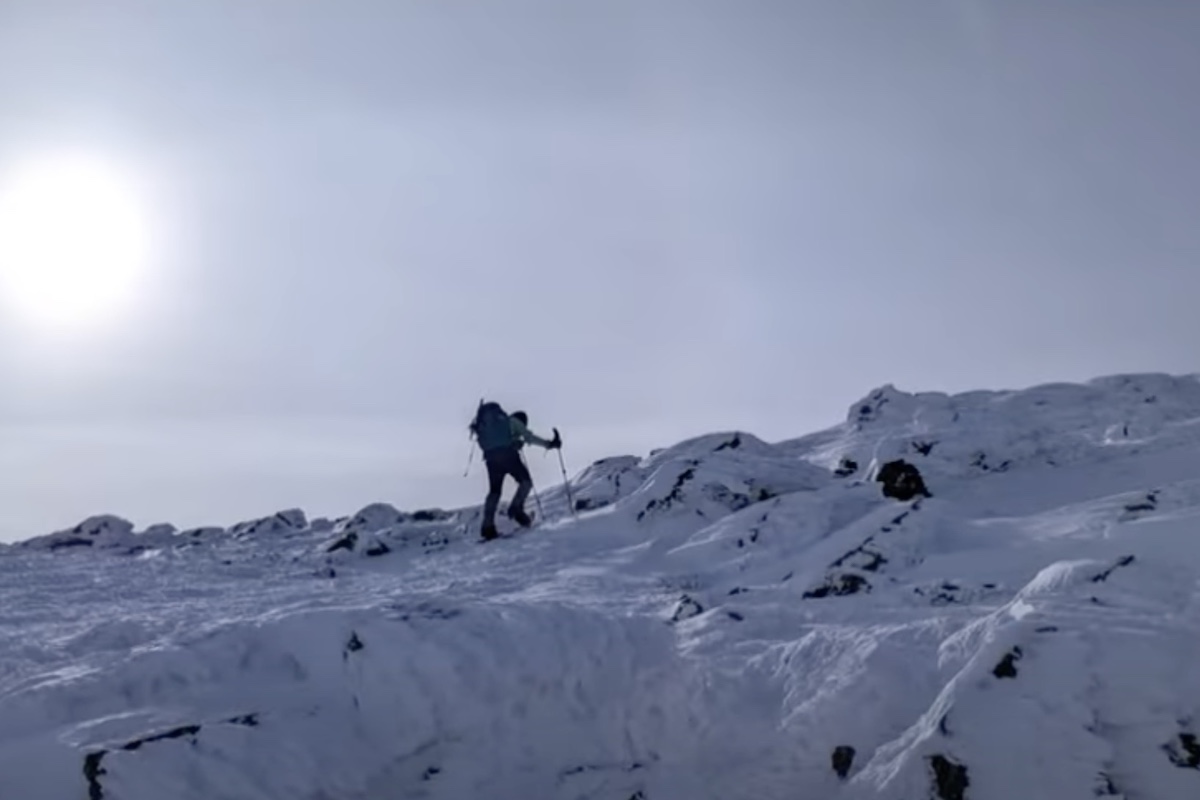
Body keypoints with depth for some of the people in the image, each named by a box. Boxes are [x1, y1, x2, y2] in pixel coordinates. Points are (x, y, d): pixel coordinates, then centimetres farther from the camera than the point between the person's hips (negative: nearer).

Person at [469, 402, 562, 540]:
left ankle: (488, 527, -2)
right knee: (526, 481, 5)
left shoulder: (486, 424, 34)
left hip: (491, 458, 6)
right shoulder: (513, 421, 15)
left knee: (494, 491, 9)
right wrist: (549, 444, 6)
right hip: (508, 454, -5)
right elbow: (529, 437, 4)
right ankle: (516, 508, -19)